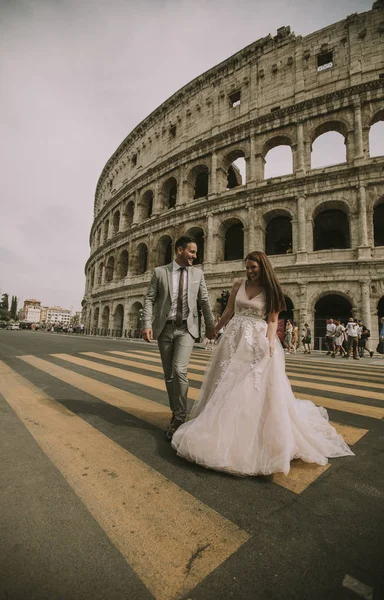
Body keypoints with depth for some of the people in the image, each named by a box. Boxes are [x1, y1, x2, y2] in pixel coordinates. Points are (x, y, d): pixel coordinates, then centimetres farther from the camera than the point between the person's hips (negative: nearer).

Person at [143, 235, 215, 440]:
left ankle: (180, 417, 1)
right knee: (169, 374, 9)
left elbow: (204, 301, 11)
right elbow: (149, 299, -1)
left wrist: (210, 326, 15)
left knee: (180, 370, -16)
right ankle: (176, 413, 27)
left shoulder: (198, 273, 6)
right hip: (165, 328, 1)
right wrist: (147, 324, -14)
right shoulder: (159, 272, 1)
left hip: (186, 329, 0)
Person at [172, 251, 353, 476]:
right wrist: (215, 329, 18)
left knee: (258, 388, -1)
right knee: (227, 385, 9)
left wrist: (270, 341, -18)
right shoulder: (239, 285, 6)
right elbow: (228, 312, 13)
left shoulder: (271, 290, 0)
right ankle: (226, 430, 28)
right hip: (235, 339, 3)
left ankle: (259, 437, 18)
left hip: (258, 342, -3)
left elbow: (273, 321, -3)